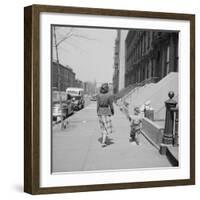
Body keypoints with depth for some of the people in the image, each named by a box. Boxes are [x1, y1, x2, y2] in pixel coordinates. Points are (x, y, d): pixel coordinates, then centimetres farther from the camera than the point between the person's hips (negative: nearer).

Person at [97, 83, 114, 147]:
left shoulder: (98, 95, -3)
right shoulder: (109, 95, -12)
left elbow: (98, 105, -2)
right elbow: (111, 105, -7)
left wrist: (97, 113, 8)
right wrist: (112, 111, 10)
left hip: (100, 111, 4)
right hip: (106, 112, -4)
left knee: (103, 127, 18)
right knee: (107, 127, 2)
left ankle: (104, 141, 29)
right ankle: (103, 142, -11)